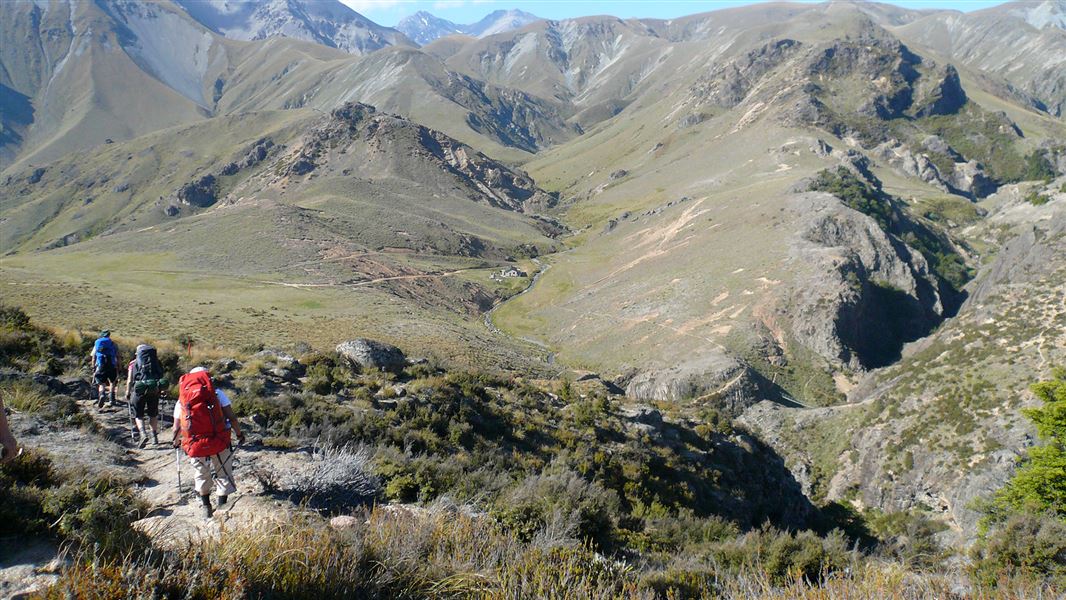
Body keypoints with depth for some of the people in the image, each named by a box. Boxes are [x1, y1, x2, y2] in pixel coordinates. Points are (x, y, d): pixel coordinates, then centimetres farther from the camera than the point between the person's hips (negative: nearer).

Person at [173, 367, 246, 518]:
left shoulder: (181, 399, 10)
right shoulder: (217, 393, 3)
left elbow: (177, 428, 11)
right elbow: (232, 417, -4)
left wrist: (176, 441, 31)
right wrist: (239, 433, 12)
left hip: (195, 445, 2)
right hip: (219, 443, -2)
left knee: (201, 476, 23)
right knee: (223, 475, 13)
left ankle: (206, 508, 37)